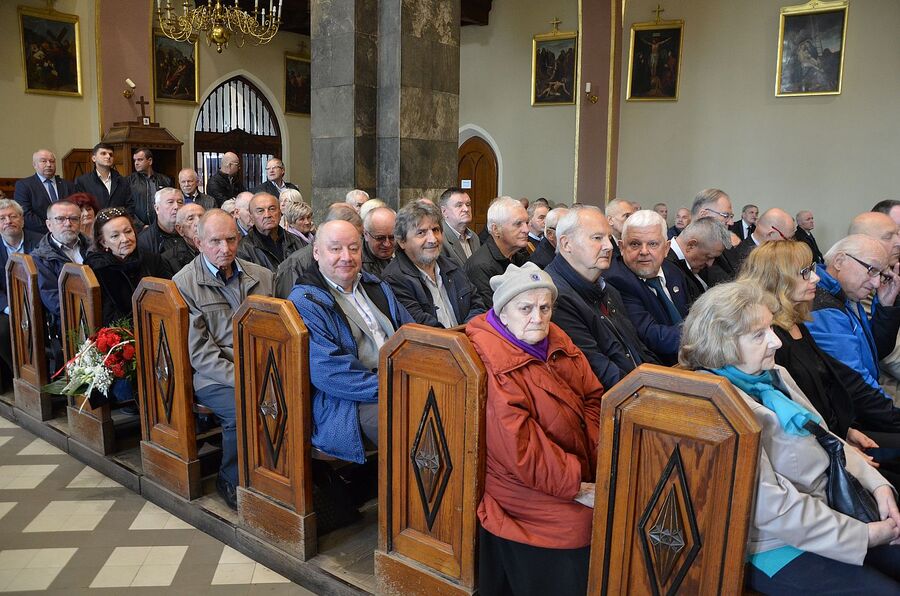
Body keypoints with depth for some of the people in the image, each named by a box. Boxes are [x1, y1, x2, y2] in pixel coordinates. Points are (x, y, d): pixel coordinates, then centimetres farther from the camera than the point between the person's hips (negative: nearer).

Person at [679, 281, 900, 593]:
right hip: (777, 549, -8)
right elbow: (771, 507, -24)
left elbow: (826, 437, 15)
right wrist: (864, 535, -16)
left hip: (828, 517, 9)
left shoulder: (774, 375, 5)